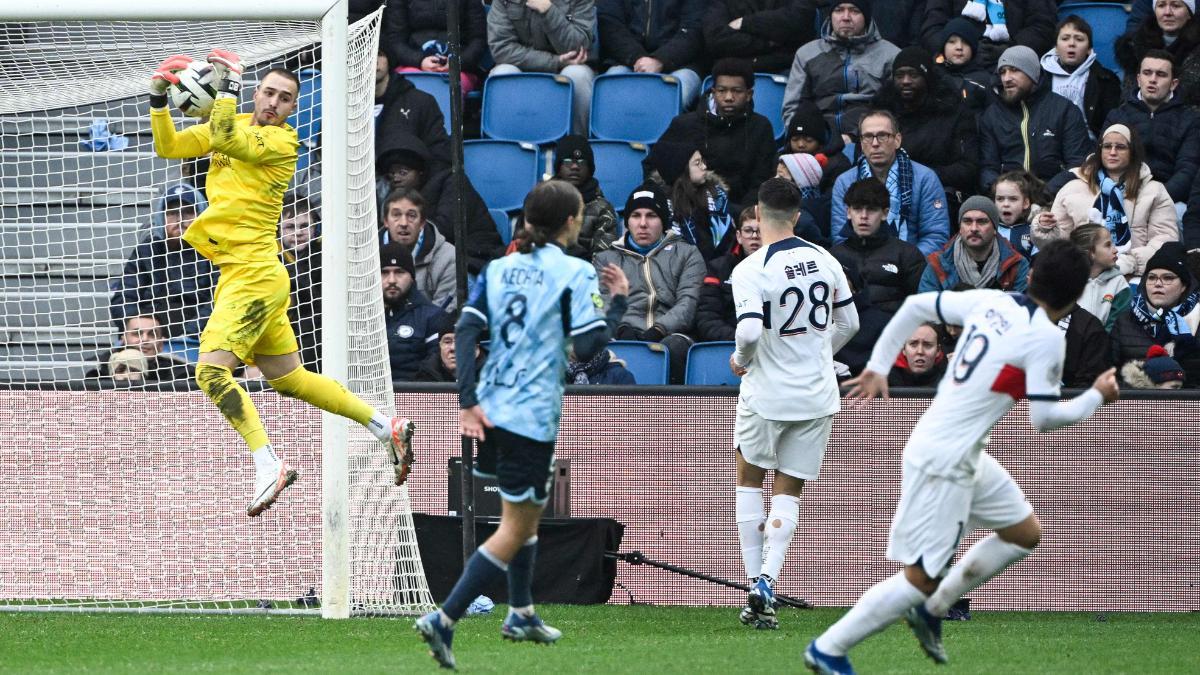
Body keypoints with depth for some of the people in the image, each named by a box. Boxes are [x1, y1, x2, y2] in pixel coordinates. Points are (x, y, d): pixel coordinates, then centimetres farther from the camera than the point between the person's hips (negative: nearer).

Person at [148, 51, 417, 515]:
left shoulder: (281, 141, -10)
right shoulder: (235, 124, 13)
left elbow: (226, 140, -25)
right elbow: (169, 147, 12)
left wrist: (227, 88, -18)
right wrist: (158, 100, -2)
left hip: (253, 272, -9)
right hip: (241, 273, 9)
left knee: (212, 371, -19)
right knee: (289, 379, 14)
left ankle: (268, 467, -22)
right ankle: (387, 428, 21)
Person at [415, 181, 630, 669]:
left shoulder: (498, 269, 8)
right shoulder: (574, 274, -9)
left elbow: (466, 330, -2)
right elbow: (587, 348, -15)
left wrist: (468, 403, -5)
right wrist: (618, 302, 0)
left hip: (492, 409, 7)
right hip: (533, 416, -7)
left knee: (525, 515, 27)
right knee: (516, 529, 0)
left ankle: (521, 615, 38)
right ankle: (444, 620, -12)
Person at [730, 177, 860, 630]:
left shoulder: (750, 271, -15)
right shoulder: (825, 261, 1)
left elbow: (750, 331, -26)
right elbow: (849, 323, 9)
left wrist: (741, 360, -4)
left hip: (767, 394, -4)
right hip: (817, 395, 4)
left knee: (749, 480, 18)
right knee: (789, 491, 11)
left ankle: (755, 581, 10)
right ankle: (767, 581, -7)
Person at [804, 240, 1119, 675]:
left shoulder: (990, 302, 5)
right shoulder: (1046, 337, -17)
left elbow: (916, 306, 11)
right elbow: (1044, 418, -15)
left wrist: (878, 367, 20)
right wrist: (1097, 397, 1)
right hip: (942, 463, -9)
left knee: (1025, 533, 20)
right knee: (922, 577, -3)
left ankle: (930, 611, 24)